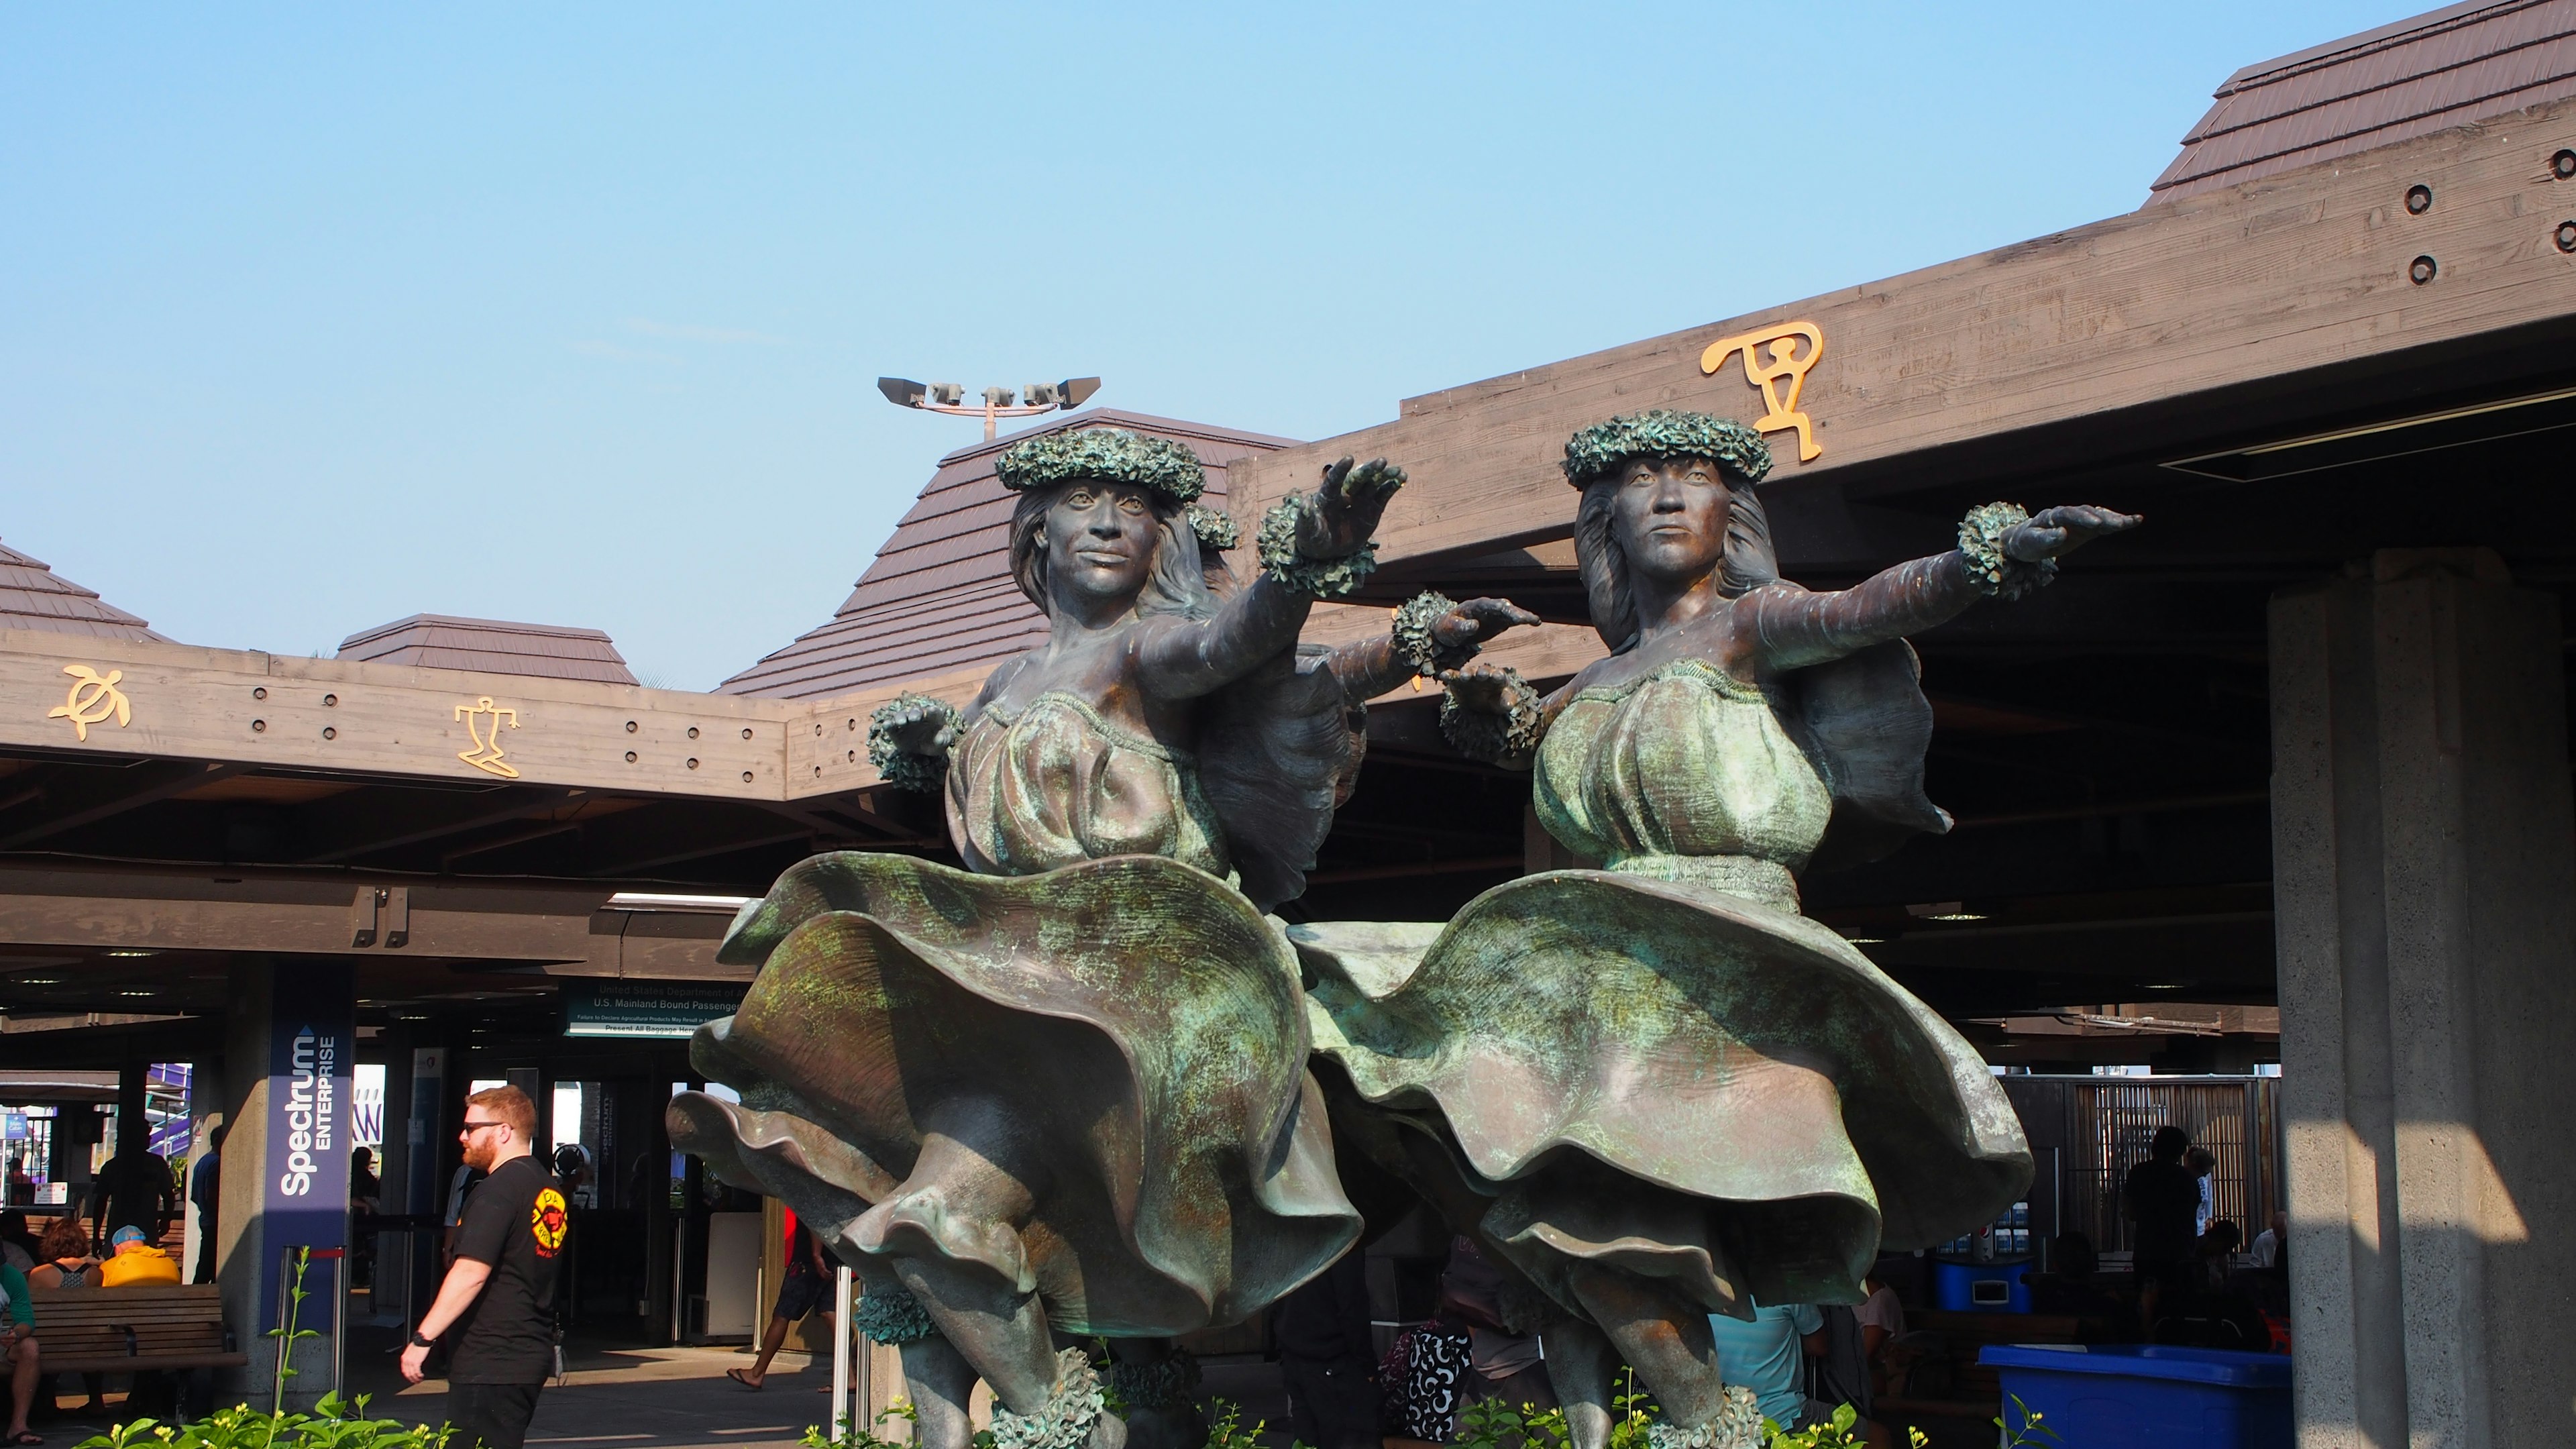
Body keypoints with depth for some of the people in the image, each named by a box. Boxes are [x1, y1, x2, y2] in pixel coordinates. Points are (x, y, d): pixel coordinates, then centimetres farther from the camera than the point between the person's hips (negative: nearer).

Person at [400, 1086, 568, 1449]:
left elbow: (471, 1273, -23)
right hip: (533, 1354, 10)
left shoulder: (499, 1190, -15)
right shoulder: (549, 1187, 15)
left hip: (490, 1364, -10)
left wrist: (423, 1338, -20)